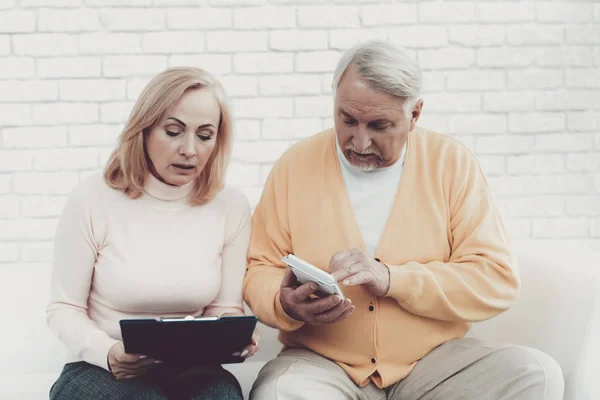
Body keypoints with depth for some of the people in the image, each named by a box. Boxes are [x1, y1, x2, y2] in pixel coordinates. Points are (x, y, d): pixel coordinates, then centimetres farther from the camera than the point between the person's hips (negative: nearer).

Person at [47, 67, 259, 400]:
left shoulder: (231, 207, 1)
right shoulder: (94, 199, -6)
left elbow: (225, 307, 7)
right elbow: (64, 308, -2)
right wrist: (108, 353, -22)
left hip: (191, 370, 3)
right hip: (102, 369, -2)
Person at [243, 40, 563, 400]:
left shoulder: (451, 163, -1)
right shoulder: (296, 165, 1)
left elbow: (498, 280, -6)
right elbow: (260, 271, 5)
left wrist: (392, 278, -18)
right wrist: (285, 304, -19)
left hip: (434, 360, 1)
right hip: (323, 364, -1)